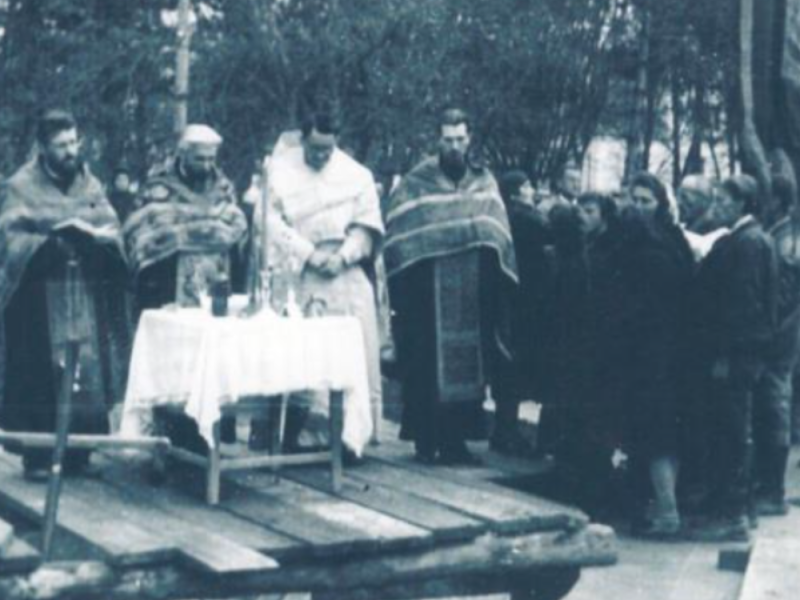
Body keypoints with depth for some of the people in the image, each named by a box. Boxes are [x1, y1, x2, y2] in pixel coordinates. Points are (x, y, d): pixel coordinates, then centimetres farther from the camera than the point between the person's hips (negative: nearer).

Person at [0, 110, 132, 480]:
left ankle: (78, 451, 11)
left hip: (86, 296, 4)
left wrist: (94, 233, -19)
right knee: (40, 376, -4)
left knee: (85, 372, 2)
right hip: (40, 299, -4)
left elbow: (113, 229, 2)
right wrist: (57, 233, -21)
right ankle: (37, 456, 4)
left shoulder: (90, 184, 11)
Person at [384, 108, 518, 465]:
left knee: (467, 364, 3)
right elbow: (398, 235, -4)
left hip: (471, 298, 3)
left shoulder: (484, 183, 10)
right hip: (428, 296, -3)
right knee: (427, 365, -2)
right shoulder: (417, 182, 0)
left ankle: (456, 440, 11)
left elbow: (497, 236, 8)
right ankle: (426, 439, 7)